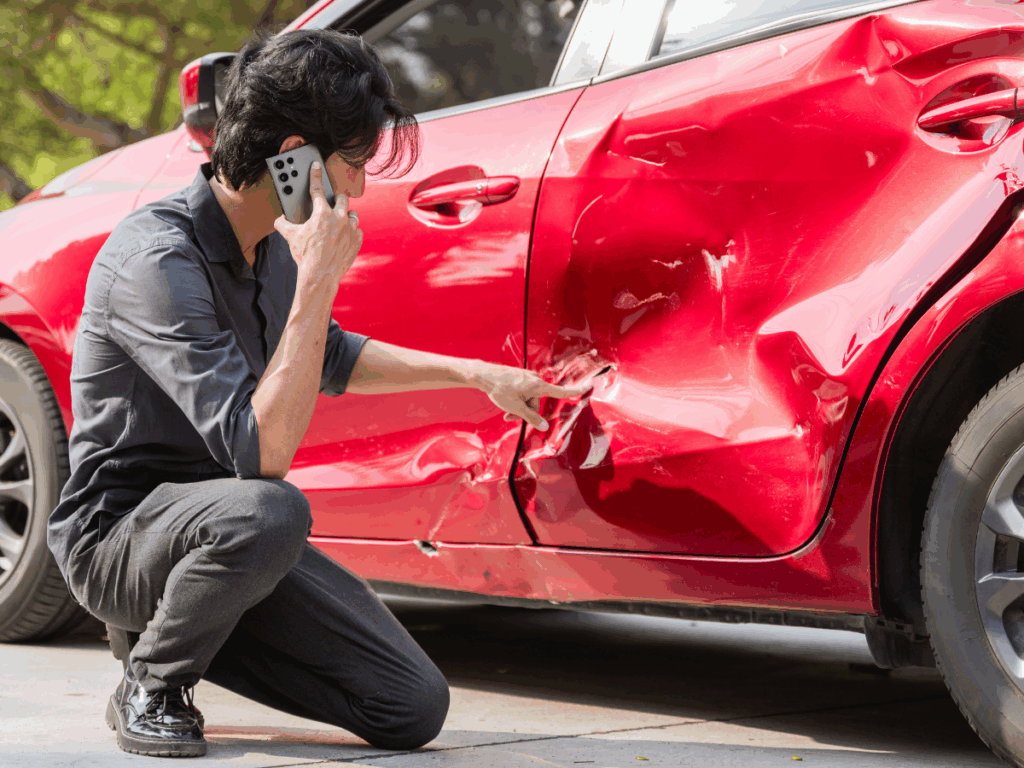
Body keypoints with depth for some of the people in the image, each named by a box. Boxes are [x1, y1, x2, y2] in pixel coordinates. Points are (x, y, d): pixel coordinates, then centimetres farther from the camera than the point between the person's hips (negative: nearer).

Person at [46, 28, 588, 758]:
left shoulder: (270, 246, 3)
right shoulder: (156, 257, -24)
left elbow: (333, 360, 25)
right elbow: (262, 452, -32)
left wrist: (477, 373, 23)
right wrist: (319, 280, -30)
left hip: (226, 532, 8)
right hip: (119, 531, -7)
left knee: (415, 709, -5)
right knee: (267, 511, -40)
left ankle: (180, 628, 14)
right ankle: (151, 685, -10)